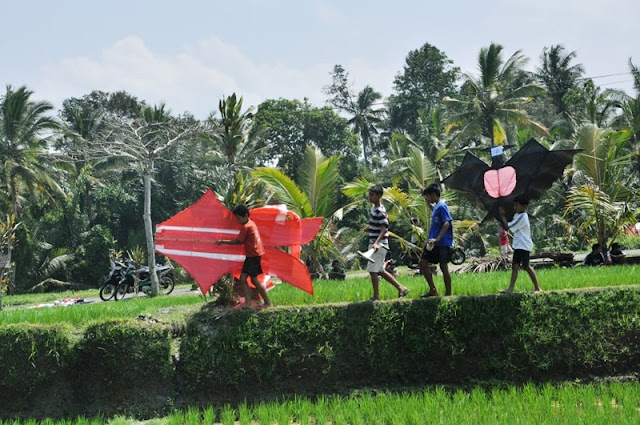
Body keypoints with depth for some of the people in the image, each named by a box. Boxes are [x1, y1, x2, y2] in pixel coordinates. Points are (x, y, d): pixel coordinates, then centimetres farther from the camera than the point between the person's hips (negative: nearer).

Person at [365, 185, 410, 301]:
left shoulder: (380, 211, -16)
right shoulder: (373, 207, 12)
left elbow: (384, 228, -22)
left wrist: (377, 243, -32)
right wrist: (370, 228, 17)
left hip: (379, 244, -10)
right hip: (374, 243, 10)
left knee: (372, 270, -8)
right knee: (380, 271, 15)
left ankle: (376, 297, -1)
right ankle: (401, 288, 21)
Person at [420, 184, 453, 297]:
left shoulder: (442, 206, -13)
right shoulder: (436, 206, 14)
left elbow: (447, 223, -24)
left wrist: (437, 238, -31)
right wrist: (428, 202, 27)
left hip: (442, 243, -10)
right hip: (433, 242, 10)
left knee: (443, 267, -4)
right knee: (423, 263, 5)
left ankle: (448, 293, 4)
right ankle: (433, 290, 10)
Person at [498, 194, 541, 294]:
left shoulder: (522, 217, -18)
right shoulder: (517, 215, 12)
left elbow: (507, 227, -19)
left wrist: (502, 216, -11)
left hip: (524, 245, -9)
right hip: (518, 245, 9)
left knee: (526, 266, -6)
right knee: (515, 266, 3)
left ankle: (537, 287, 3)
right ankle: (510, 288, -1)